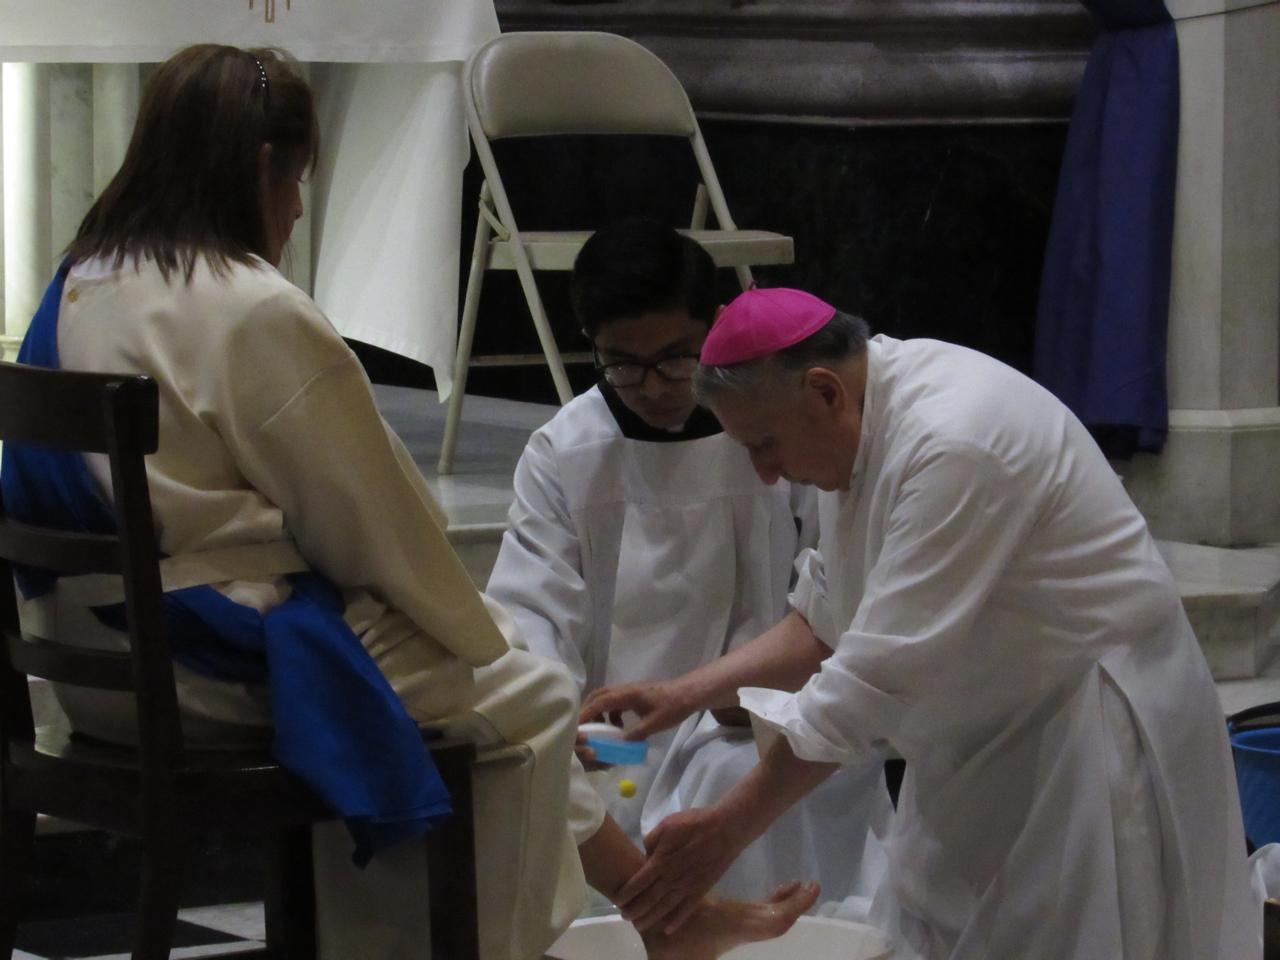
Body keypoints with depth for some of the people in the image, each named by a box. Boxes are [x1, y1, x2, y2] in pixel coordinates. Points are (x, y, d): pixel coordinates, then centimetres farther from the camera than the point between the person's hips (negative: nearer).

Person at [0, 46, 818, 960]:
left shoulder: (78, 292, 8)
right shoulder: (255, 313, -20)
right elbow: (372, 517, -12)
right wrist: (473, 629, 7)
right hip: (223, 668, -9)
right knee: (525, 698, 7)